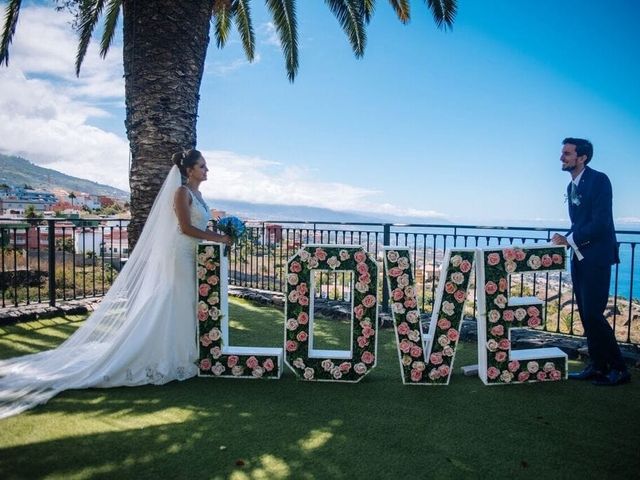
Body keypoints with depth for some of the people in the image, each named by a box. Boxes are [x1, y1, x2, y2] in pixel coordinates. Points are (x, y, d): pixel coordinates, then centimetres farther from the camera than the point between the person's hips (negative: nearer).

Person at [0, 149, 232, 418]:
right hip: (179, 255, -9)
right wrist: (218, 238, -15)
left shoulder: (196, 193, 16)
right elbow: (186, 227, -17)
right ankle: (167, 359, 6)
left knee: (186, 305, 12)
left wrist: (218, 237, 4)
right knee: (172, 307, -3)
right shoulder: (182, 191, -11)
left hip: (193, 256, 9)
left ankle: (184, 354, 21)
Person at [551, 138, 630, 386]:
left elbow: (600, 223, -20)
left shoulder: (599, 180, -12)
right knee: (585, 314, 10)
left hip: (597, 256, -8)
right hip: (580, 257, 9)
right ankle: (597, 366, 20)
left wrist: (569, 240, -15)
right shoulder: (572, 186, 15)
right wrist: (567, 239, 1)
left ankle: (618, 368, 6)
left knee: (593, 313, -9)